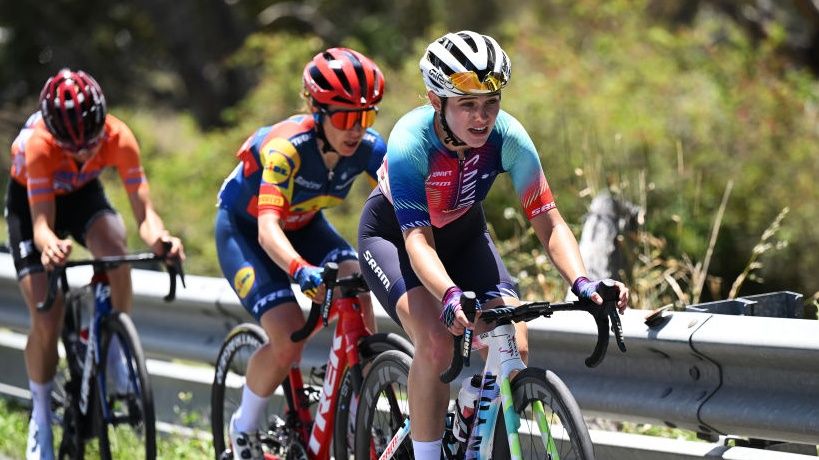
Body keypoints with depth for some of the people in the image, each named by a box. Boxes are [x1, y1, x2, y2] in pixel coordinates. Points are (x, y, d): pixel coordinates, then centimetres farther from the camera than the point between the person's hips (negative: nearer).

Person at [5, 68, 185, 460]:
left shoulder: (118, 138, -33)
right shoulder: (39, 144, -39)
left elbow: (144, 211, -35)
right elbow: (42, 222, -41)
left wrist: (160, 238, -58)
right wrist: (50, 246, -65)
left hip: (82, 193, 2)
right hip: (30, 198, -2)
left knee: (114, 247, -34)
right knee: (46, 320, -12)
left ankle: (117, 349, -12)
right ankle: (41, 417, 9)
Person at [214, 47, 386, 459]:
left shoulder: (367, 148, -22)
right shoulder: (287, 148, -37)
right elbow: (268, 228, -47)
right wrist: (301, 270, -65)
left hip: (304, 226, 5)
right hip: (243, 229, -5)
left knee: (359, 303, -23)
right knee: (288, 341, -23)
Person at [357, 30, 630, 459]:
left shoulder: (508, 137, -25)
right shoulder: (411, 141, -35)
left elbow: (549, 222, -25)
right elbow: (417, 240, -41)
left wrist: (582, 282, -43)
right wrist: (451, 296, -59)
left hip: (462, 232, 4)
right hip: (391, 233, -4)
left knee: (513, 346, -17)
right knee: (436, 341, -30)